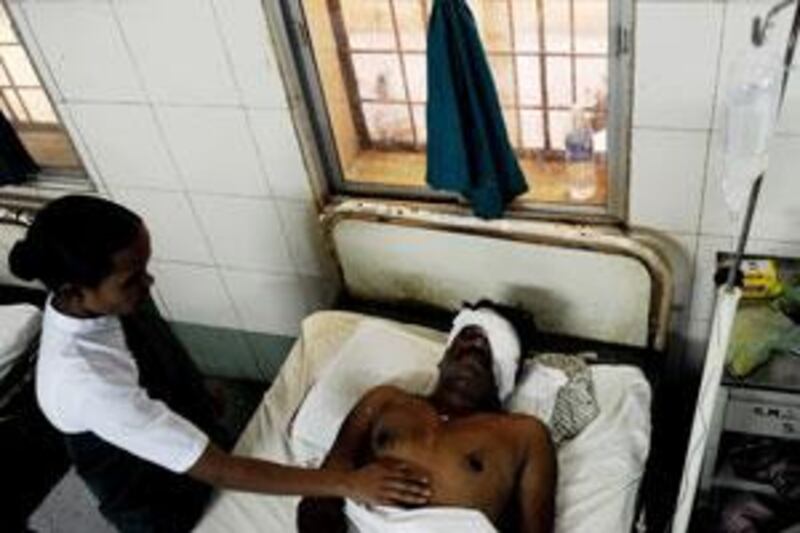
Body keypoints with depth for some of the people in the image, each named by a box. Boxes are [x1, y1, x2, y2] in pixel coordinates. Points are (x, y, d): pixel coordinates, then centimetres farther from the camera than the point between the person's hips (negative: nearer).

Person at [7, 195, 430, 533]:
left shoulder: (79, 303, -19)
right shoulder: (85, 384, -44)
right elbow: (219, 471, -42)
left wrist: (195, 397, 18)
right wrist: (347, 484, -40)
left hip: (179, 449, 6)